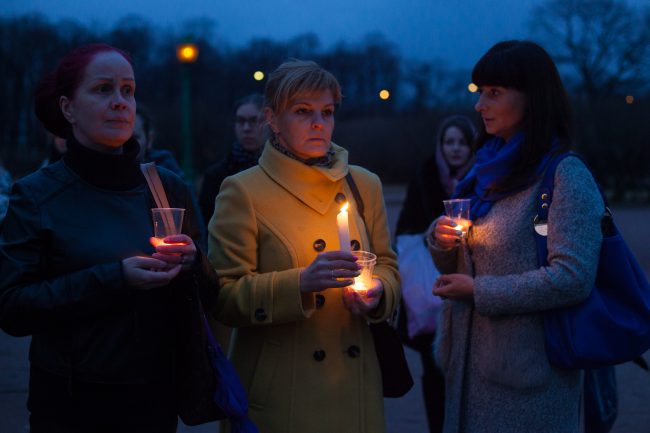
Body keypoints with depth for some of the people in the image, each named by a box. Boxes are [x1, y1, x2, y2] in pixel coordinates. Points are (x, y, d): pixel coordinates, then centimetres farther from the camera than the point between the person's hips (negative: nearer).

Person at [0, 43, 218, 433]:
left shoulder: (170, 189, 1)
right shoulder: (36, 196, -7)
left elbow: (209, 296, 7)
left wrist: (193, 265, -15)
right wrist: (113, 279, -22)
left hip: (154, 399, 3)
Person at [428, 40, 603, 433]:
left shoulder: (566, 176, -12)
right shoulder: (492, 169, 11)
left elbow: (573, 278, -22)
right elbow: (458, 268, 18)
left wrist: (479, 291, -16)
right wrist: (442, 240, -5)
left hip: (528, 371, -7)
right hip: (470, 364, 7)